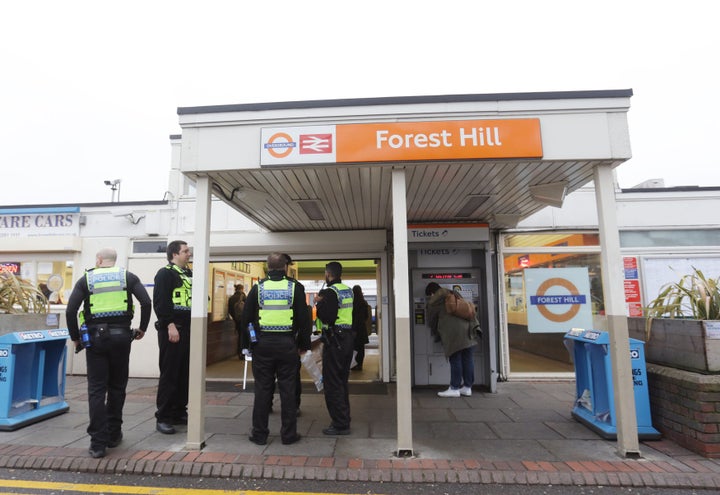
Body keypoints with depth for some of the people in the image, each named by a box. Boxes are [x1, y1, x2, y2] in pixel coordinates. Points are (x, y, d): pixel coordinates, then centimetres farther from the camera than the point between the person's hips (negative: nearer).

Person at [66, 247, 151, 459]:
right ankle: (113, 435, 24)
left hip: (95, 337, 0)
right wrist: (142, 328, 7)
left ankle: (98, 443, 5)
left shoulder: (86, 279, 6)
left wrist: (75, 337, 10)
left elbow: (70, 311, -3)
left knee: (97, 390, 5)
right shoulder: (128, 277, 6)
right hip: (121, 336, 1)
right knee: (117, 387, 14)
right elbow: (146, 302, -5)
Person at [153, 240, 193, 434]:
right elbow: (160, 302, -16)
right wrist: (170, 325, -21)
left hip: (188, 330, 8)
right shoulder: (165, 273, -6)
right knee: (169, 375, -2)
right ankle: (163, 418, 9)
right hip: (171, 331, -8)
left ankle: (179, 413, 24)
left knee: (184, 374, 12)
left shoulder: (189, 274, 18)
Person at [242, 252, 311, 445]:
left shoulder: (258, 288, 3)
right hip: (287, 344, -1)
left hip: (262, 344, 1)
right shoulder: (295, 287, -2)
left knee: (262, 389, 10)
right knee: (288, 390, 7)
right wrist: (304, 344, 7)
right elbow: (304, 319, -2)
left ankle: (259, 433, 19)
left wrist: (249, 343, 15)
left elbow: (246, 318, 5)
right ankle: (288, 434, 15)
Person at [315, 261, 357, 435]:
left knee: (332, 383, 0)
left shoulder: (330, 292, -15)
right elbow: (356, 316, 18)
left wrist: (319, 303, -8)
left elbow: (327, 317, -20)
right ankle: (344, 420, 28)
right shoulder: (348, 290, 11)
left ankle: (340, 425, 5)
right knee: (342, 381, 18)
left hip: (334, 340, -9)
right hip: (348, 338, 9)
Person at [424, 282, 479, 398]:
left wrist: (435, 333, 33)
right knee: (467, 359, 9)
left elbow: (431, 321, 16)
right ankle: (467, 387, 17)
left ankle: (454, 388, 5)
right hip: (466, 329, 6)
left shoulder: (433, 303, 6)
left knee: (455, 360, -1)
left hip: (452, 333, -6)